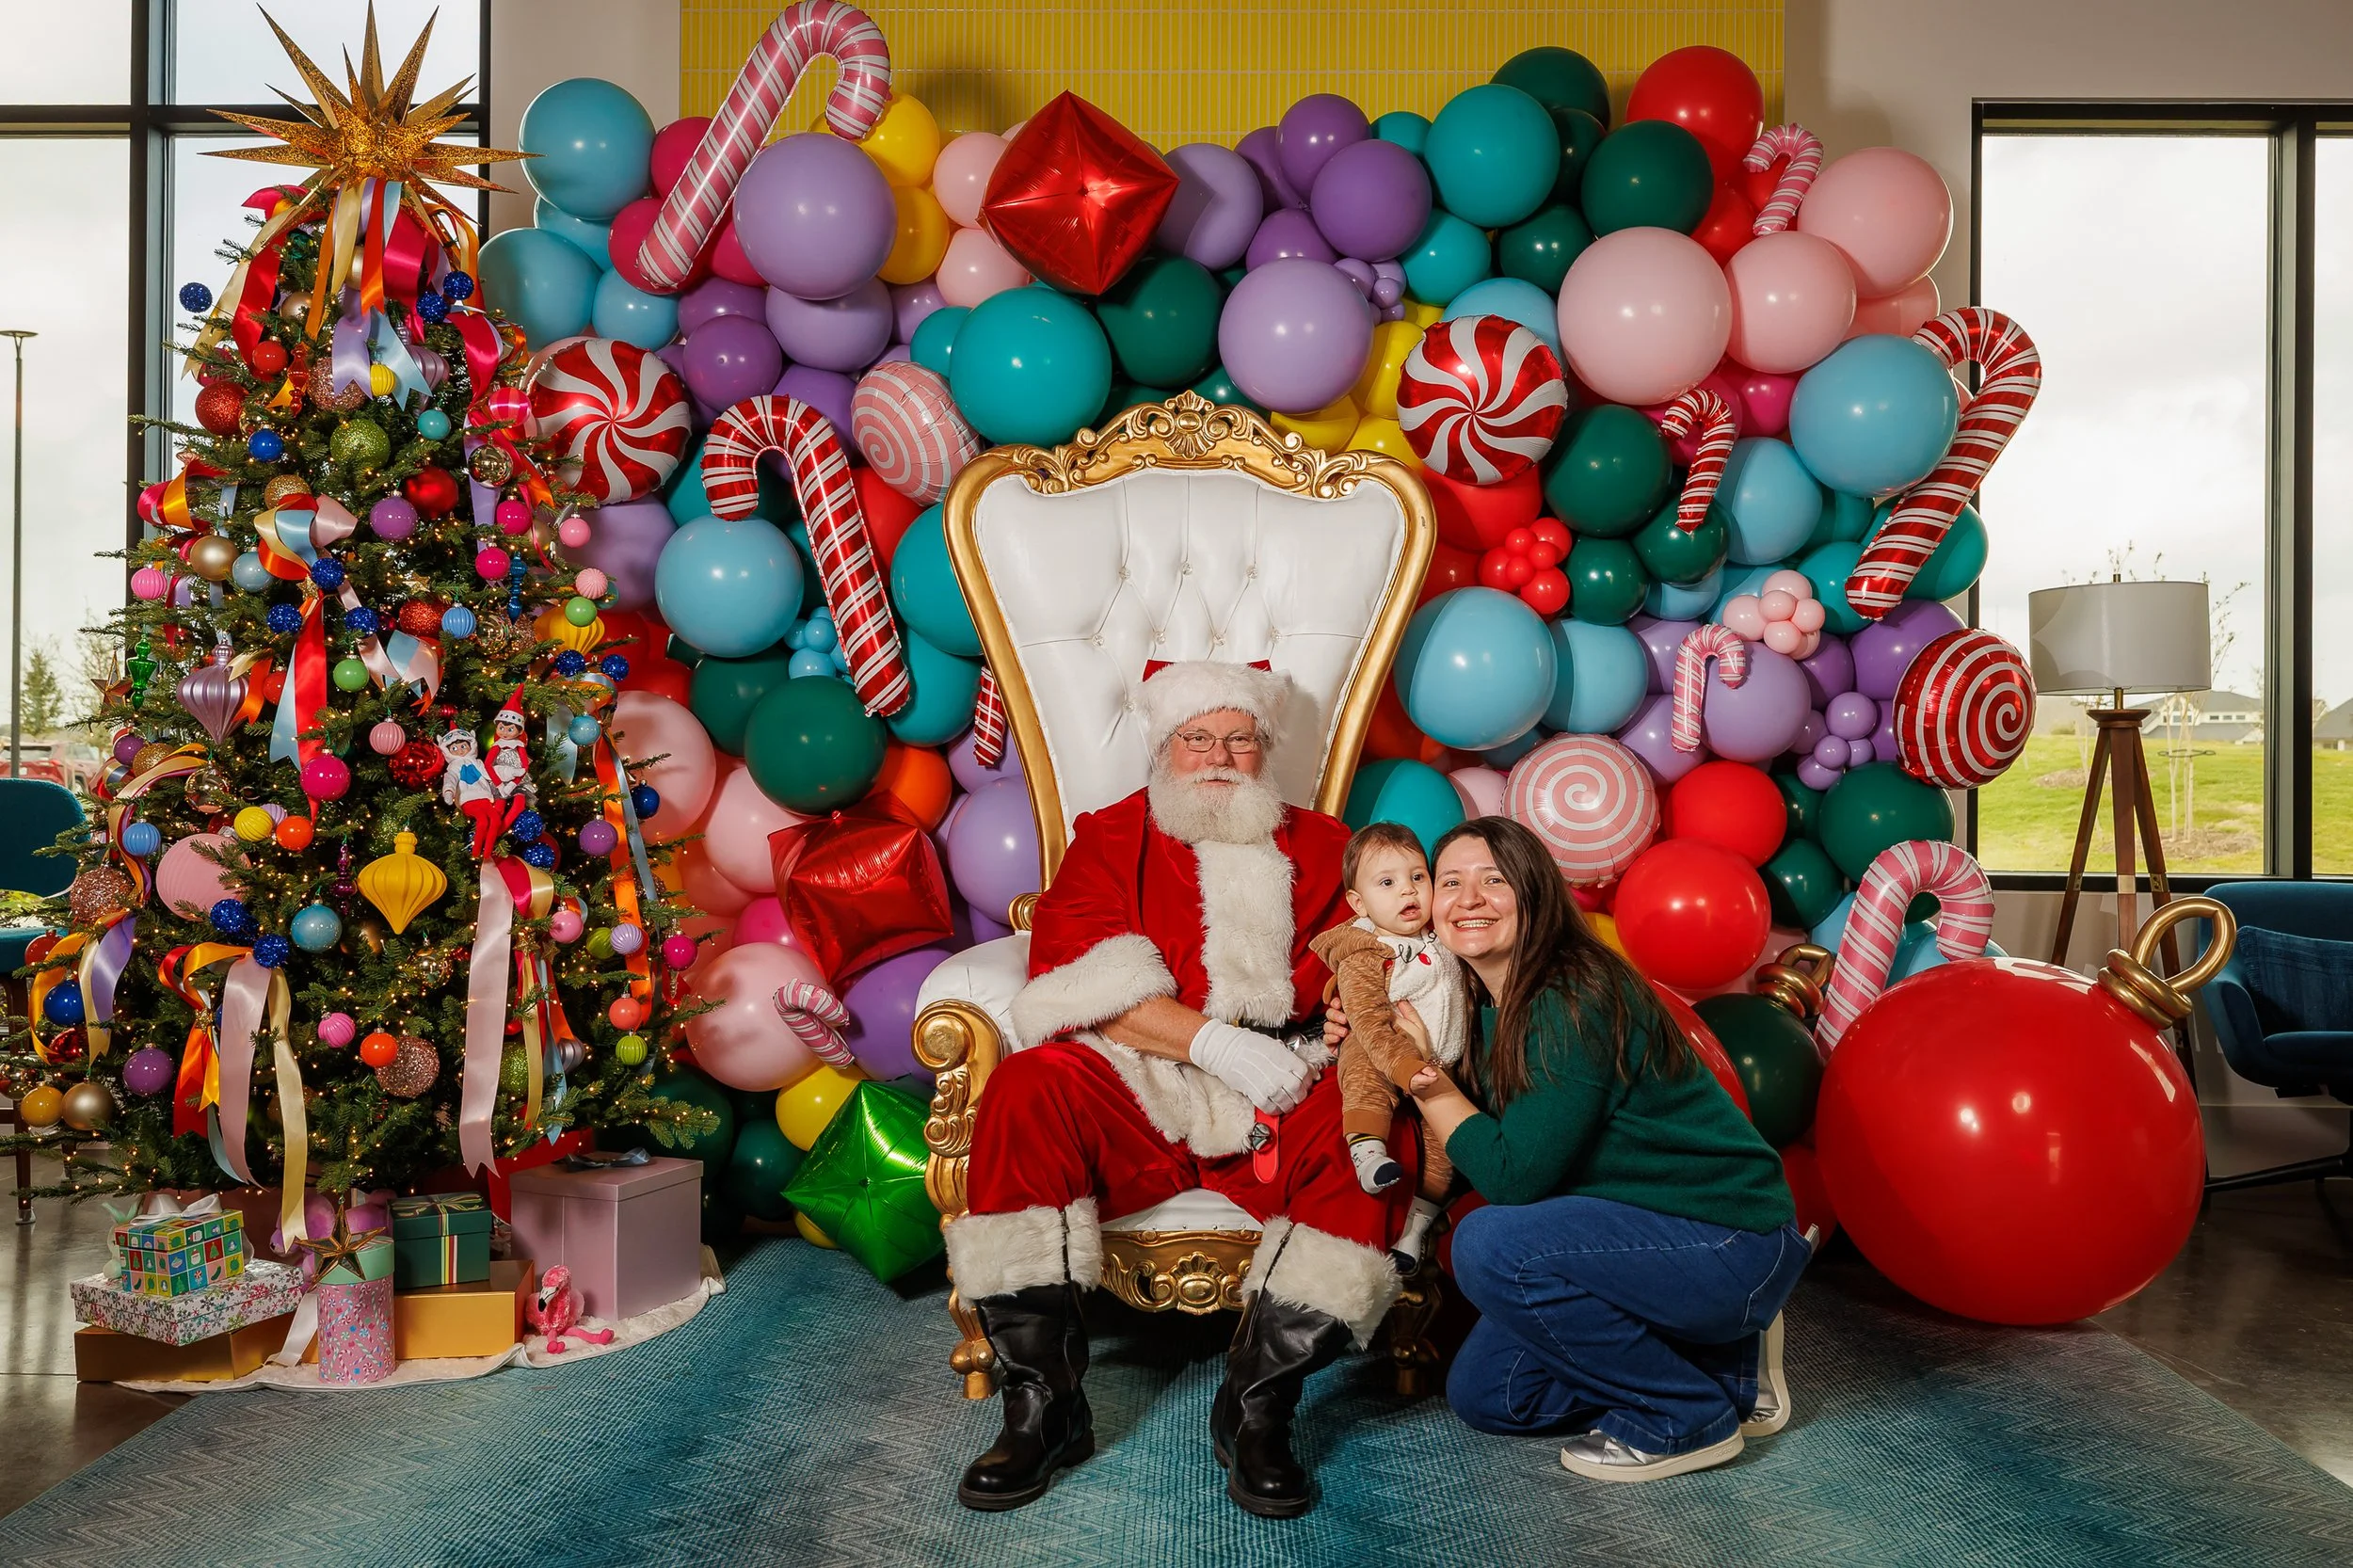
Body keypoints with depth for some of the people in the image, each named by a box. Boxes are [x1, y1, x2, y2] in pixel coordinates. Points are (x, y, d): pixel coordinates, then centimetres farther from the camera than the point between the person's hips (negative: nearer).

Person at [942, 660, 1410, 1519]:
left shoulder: (1323, 846, 19)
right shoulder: (1109, 839, 13)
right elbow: (1087, 986, -3)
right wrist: (1212, 1040, -15)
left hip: (1286, 1094, 1)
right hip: (1137, 1094, 0)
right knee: (1025, 1088, -30)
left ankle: (1256, 1405, -24)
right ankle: (1041, 1402, -21)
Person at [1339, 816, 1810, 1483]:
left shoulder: (1576, 1003, -24)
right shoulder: (1490, 1006, 3)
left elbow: (1512, 1176, -26)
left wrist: (1426, 1080, -19)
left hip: (1729, 1239, -9)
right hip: (1640, 1232, 9)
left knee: (1490, 1245, -28)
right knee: (1483, 1393, 9)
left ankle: (1688, 1418, -8)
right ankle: (1717, 1361, 17)